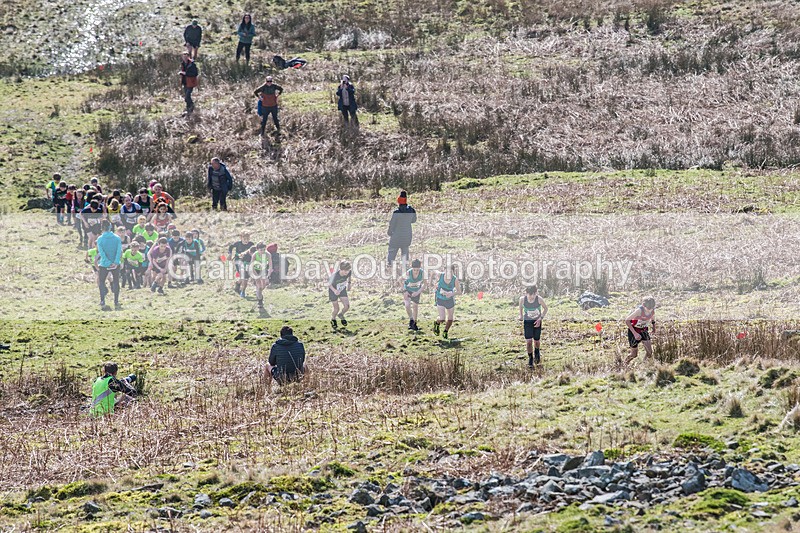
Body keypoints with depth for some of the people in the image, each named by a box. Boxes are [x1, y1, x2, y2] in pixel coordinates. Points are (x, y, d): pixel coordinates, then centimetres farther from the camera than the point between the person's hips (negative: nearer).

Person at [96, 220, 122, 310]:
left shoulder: (100, 239, -8)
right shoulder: (117, 238, -4)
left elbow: (101, 253, -14)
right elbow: (119, 251, -13)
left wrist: (108, 263, -15)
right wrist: (116, 262, -17)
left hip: (104, 265, -1)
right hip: (115, 265, 1)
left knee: (101, 282, 13)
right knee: (116, 282, 17)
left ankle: (102, 302, 1)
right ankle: (116, 302, 16)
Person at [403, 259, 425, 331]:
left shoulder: (422, 272, -26)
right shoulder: (408, 273, -30)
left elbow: (423, 283, -12)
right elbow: (403, 282, -13)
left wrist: (418, 292, -23)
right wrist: (405, 291, -22)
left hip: (416, 291, 2)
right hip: (407, 290, -2)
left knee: (415, 306, 11)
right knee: (407, 305, -21)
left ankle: (414, 323, 29)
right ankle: (411, 319, 4)